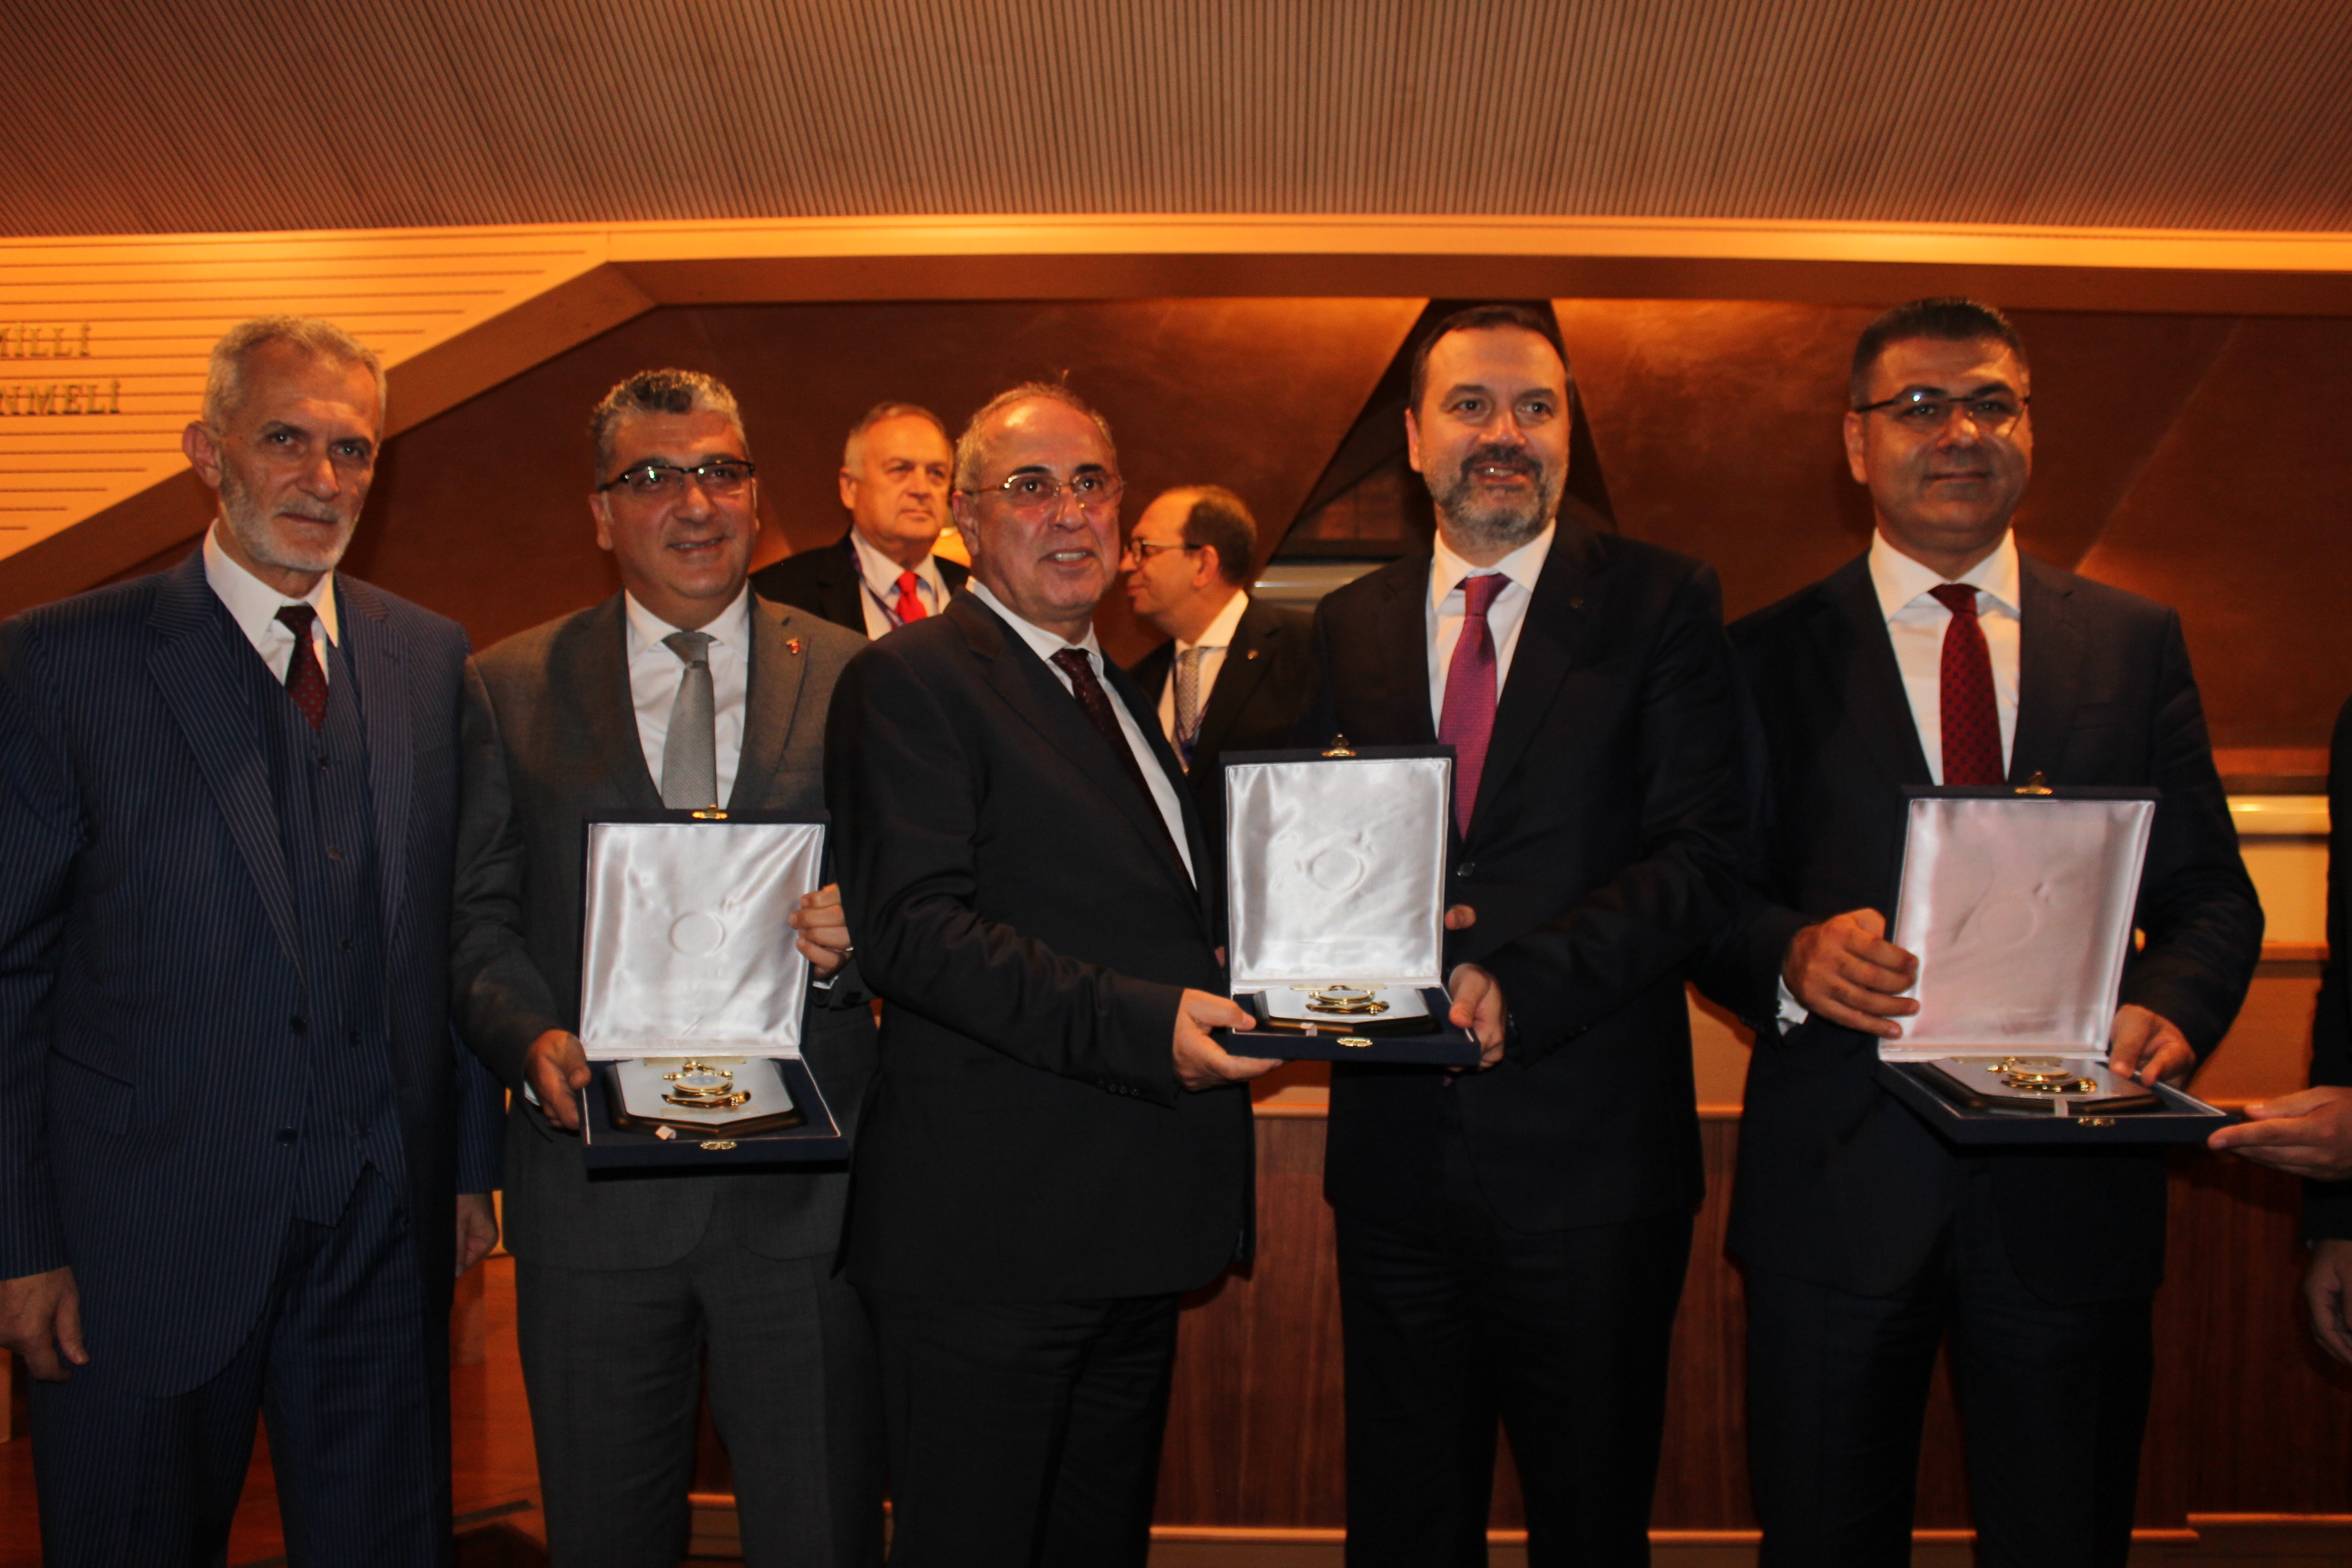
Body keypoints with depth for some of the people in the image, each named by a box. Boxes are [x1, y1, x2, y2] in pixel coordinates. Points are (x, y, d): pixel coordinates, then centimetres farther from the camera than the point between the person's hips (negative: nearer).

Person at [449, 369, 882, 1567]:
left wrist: (863, 933, -16)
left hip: (806, 1190, 0)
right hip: (594, 1186, 1)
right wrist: (531, 1038, -12)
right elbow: (477, 914, 5)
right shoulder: (508, 687, 6)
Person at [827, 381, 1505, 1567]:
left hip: (1133, 1232, 8)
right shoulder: (911, 680, -8)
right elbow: (911, 926, -20)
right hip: (991, 1233, -8)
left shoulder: (1118, 692, 19)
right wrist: (1139, 1025, -27)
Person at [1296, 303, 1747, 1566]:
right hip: (1395, 1143, 3)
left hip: (1588, 1145, -3)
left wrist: (1517, 988, -21)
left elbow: (1703, 856, -10)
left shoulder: (1660, 602, -1)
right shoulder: (1349, 625, 10)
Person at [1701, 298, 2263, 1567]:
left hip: (2072, 1184, 2)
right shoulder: (1770, 655, 3)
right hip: (1841, 1178, -1)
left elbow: (2210, 892, 7)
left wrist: (2168, 1006, -14)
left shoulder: (2134, 642, 9)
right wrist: (1794, 953, -23)